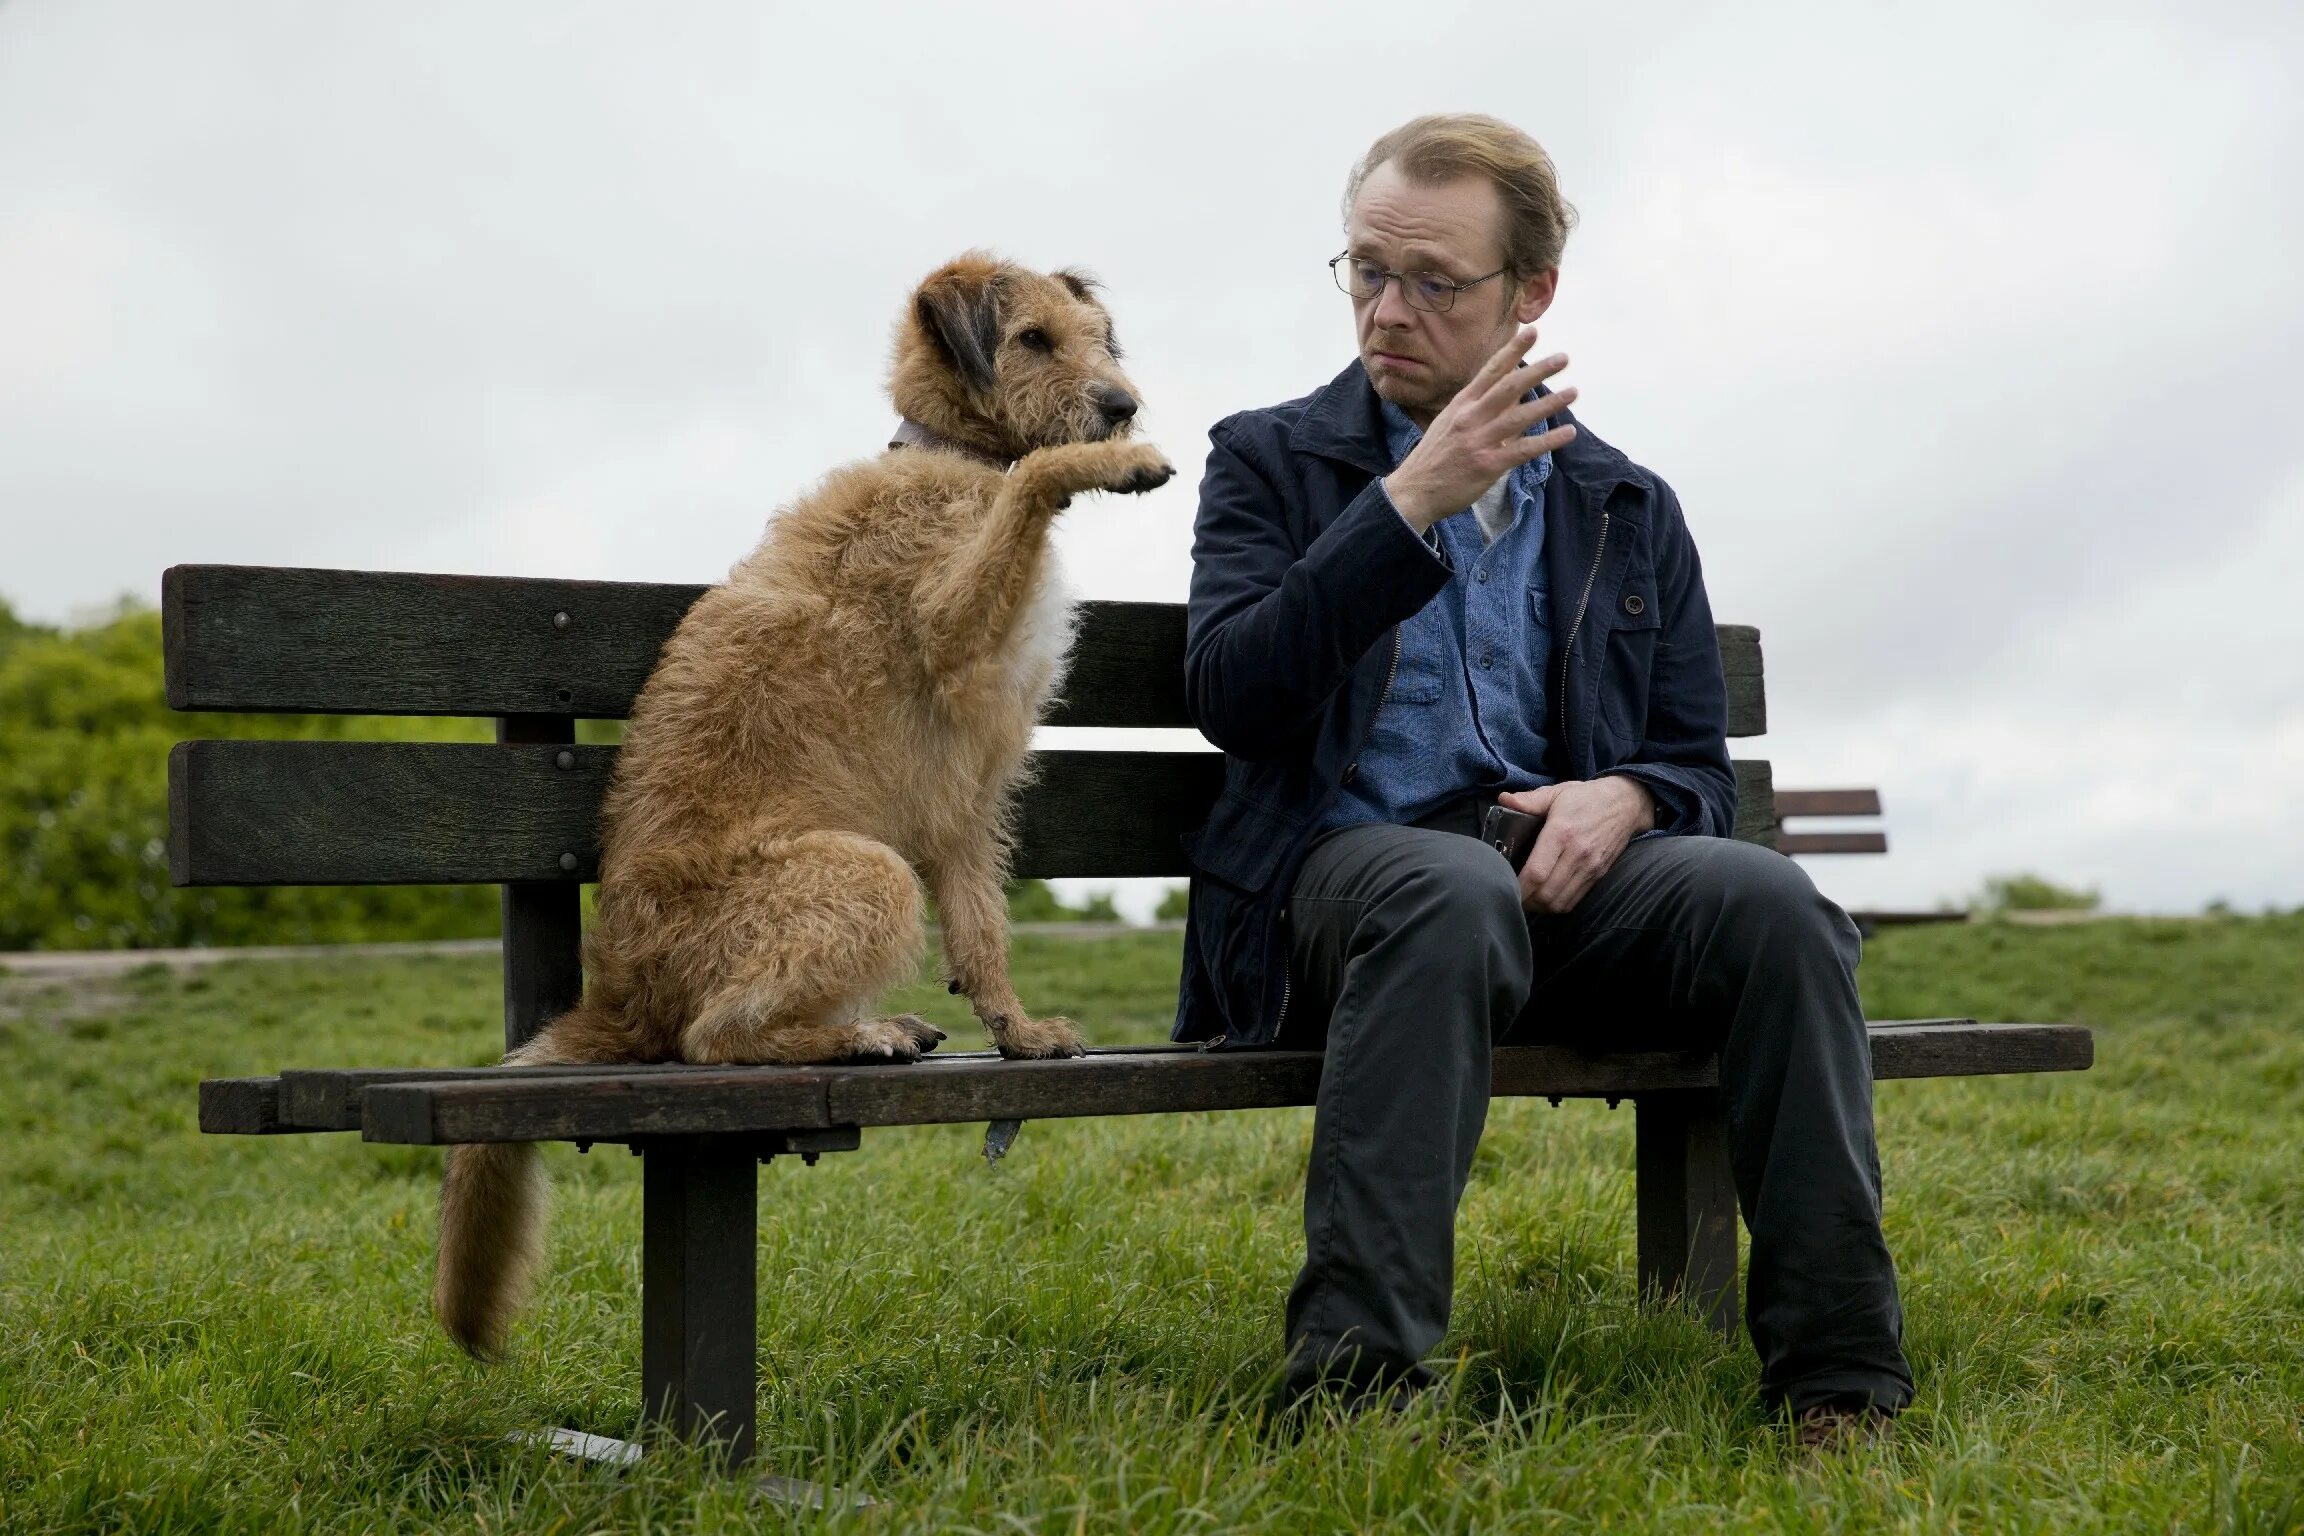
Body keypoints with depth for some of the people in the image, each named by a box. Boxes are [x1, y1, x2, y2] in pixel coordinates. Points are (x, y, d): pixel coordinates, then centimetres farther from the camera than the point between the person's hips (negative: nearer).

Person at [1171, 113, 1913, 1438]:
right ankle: (1353, 1378, -40)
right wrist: (1410, 503, -14)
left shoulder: (1631, 511, 18)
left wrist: (1626, 796, -9)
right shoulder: (1272, 462, 10)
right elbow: (1230, 697, -7)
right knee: (1453, 895, -39)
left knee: (1769, 901, -28)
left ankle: (1839, 1380, -24)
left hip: (1565, 879, 3)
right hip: (1342, 870, -3)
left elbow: (1700, 769, 17)